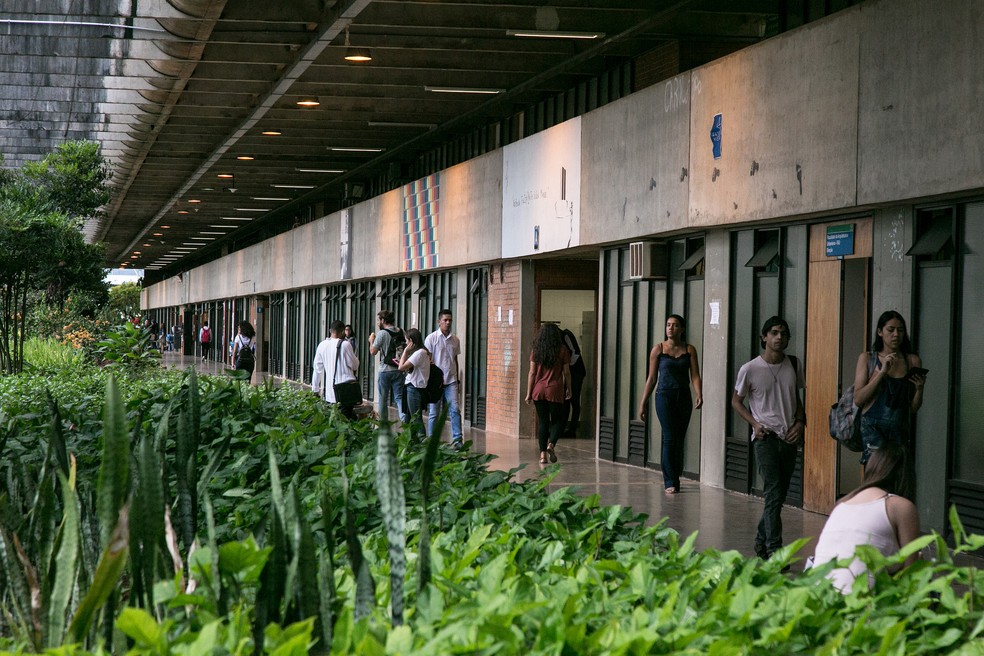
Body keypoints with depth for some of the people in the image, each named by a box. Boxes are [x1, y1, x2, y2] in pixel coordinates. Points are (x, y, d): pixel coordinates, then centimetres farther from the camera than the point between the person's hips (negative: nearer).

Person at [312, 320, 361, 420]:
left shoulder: (322, 345, 5)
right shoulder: (345, 344, -9)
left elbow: (317, 368, 13)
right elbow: (354, 365, 0)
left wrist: (315, 389, 21)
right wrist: (356, 358, 23)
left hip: (329, 389, 4)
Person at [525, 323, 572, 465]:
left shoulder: (536, 351, 2)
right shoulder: (562, 350, -3)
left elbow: (532, 373, 1)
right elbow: (566, 372, 0)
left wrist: (529, 393, 4)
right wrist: (568, 389, 13)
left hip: (539, 390, 2)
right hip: (555, 390, -2)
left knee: (542, 422, 8)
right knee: (557, 420, 10)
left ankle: (543, 454, 4)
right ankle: (551, 444, -14)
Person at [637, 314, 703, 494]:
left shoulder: (689, 350, 5)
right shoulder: (658, 349, 1)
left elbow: (695, 376, -1)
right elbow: (651, 378, 5)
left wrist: (698, 395, -19)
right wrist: (643, 402, 4)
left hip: (683, 397, 3)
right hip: (665, 396, -3)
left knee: (680, 440, 7)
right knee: (670, 438, -9)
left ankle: (673, 479, 18)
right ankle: (670, 483, -7)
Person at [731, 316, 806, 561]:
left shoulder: (794, 365, 5)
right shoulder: (750, 370, -7)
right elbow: (736, 400, 5)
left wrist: (800, 422, 1)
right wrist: (754, 423, -8)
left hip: (789, 438, 5)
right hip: (766, 437, -5)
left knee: (779, 495, 11)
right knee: (774, 494, -12)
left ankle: (761, 541, 28)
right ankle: (774, 551, -10)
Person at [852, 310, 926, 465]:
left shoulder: (912, 361, 10)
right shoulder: (867, 358, 8)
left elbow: (913, 408, 14)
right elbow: (858, 399, -3)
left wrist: (919, 389, -6)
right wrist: (882, 372, -9)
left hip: (899, 428, 3)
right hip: (873, 426, -3)